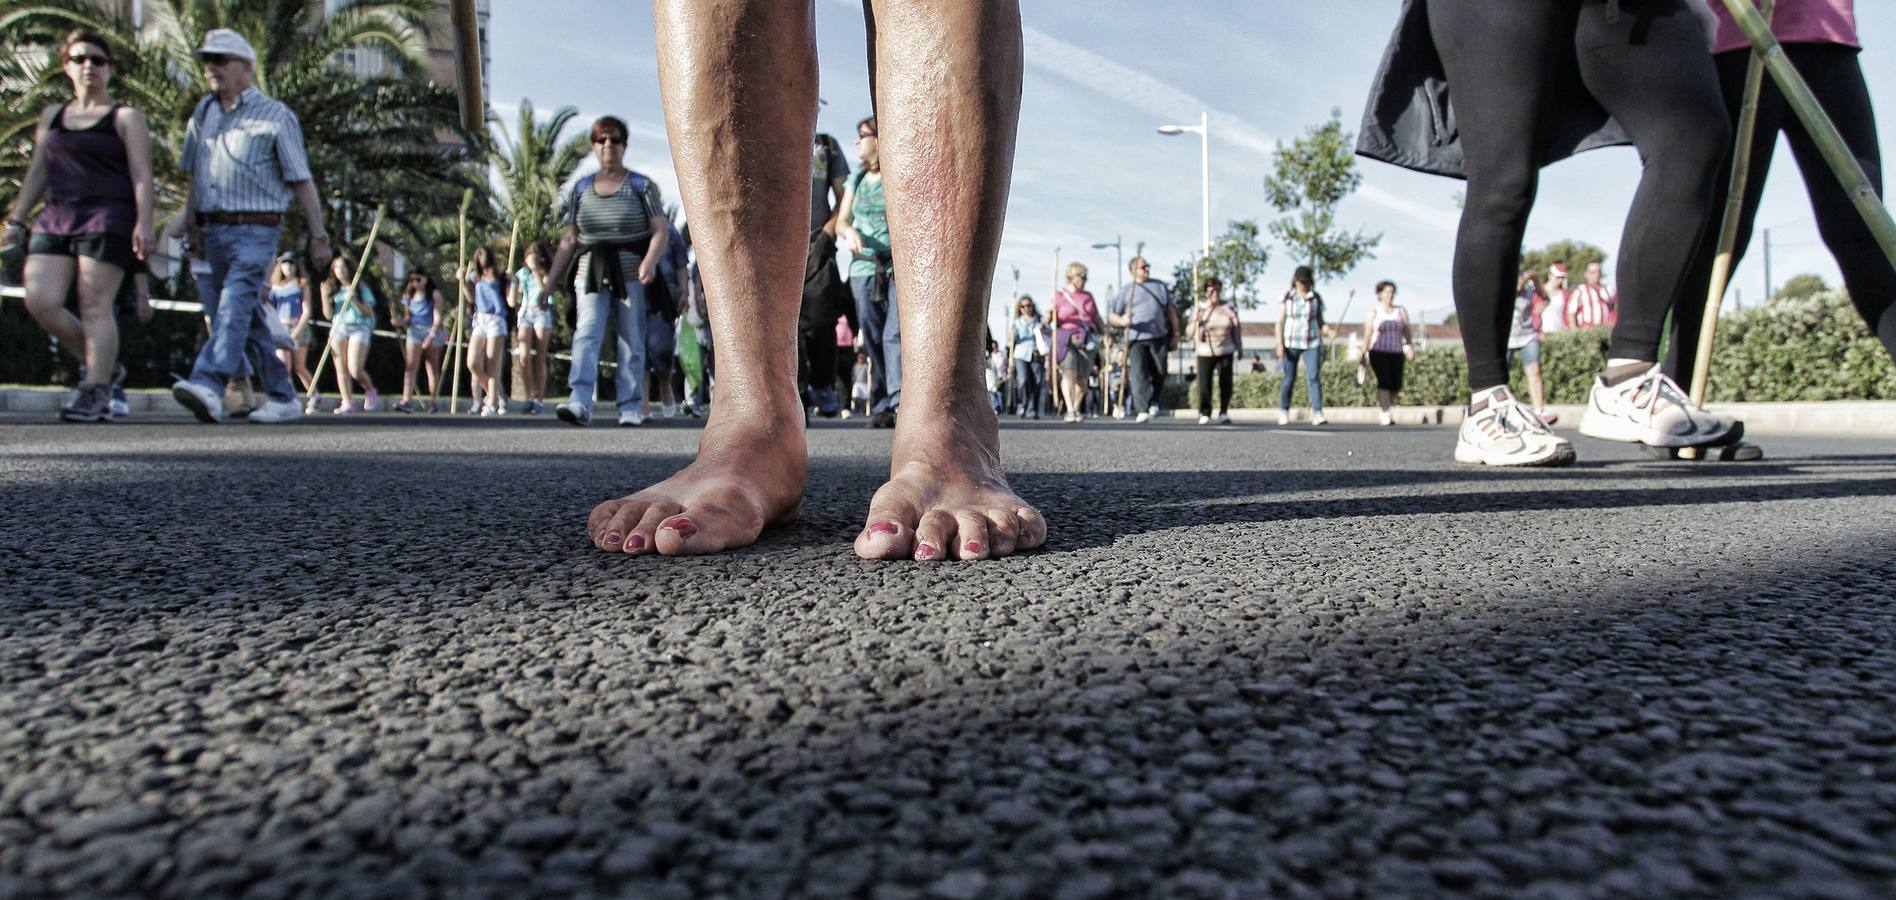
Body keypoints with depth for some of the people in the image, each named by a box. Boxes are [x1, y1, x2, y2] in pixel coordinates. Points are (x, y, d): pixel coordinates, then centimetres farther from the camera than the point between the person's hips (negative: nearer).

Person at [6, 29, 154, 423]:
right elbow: (37, 173, 23)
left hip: (108, 218, -6)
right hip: (56, 218, 6)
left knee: (96, 307, -10)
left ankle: (95, 392, -6)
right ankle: (102, 366, 9)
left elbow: (141, 175, -4)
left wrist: (144, 224, -15)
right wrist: (16, 219, 16)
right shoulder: (51, 116, 21)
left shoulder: (126, 118, 6)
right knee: (40, 301, -7)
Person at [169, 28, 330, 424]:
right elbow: (194, 177, 21)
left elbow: (302, 182, -3)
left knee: (235, 304, -24)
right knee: (249, 317, 7)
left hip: (254, 231, -6)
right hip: (212, 230, 7)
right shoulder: (202, 114, 17)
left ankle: (209, 387, -38)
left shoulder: (275, 117, 0)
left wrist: (318, 237, -6)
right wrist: (193, 227, 14)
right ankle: (283, 399, 14)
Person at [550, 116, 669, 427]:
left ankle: (631, 408, 7)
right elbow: (569, 241, 14)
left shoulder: (641, 186, 4)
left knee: (631, 342, 1)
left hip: (631, 276, -2)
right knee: (586, 335, -15)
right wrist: (552, 279, 10)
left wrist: (650, 261, -24)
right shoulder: (580, 189, 13)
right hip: (592, 275, 2)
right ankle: (579, 403, -27)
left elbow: (661, 230, -5)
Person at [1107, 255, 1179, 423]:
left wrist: (1175, 334, 12)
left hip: (1159, 338, 3)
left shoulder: (1160, 286, 17)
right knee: (1139, 374, -14)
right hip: (1136, 340, -3)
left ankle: (1153, 402, 31)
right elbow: (1111, 316, 5)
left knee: (1159, 374, 6)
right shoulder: (1126, 291, 8)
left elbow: (1171, 311, 19)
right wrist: (1121, 321, -17)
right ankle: (1142, 411, -18)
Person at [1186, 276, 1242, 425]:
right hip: (1205, 353, -1)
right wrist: (1195, 322, -18)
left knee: (1225, 383, -4)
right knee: (1204, 385, -7)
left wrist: (1239, 348, 11)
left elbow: (1237, 329, 12)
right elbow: (1189, 333, 0)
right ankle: (1204, 414, 7)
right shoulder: (1199, 309, 1)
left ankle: (1223, 413, 10)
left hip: (1225, 352, 1)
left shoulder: (1229, 308, 5)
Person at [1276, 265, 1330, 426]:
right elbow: (1280, 322, 1)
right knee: (1289, 379, 4)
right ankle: (1283, 412, 22)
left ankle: (1317, 414, -18)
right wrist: (1280, 344, -8)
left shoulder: (1316, 298, 6)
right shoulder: (1287, 297, 1)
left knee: (1314, 377, -12)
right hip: (1291, 343, -1)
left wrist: (1325, 329, -10)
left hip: (1312, 343, 1)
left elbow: (1320, 320, 13)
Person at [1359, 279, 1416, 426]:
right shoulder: (1374, 313, 6)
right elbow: (1367, 334, 4)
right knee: (1384, 380, -17)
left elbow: (1406, 331, 8)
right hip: (1378, 352, -3)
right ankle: (1385, 414, -14)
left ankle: (1382, 405, 23)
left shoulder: (1401, 311, 15)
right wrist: (1364, 355, 0)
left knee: (1396, 385, -3)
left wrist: (1409, 345, -9)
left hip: (1396, 353, 3)